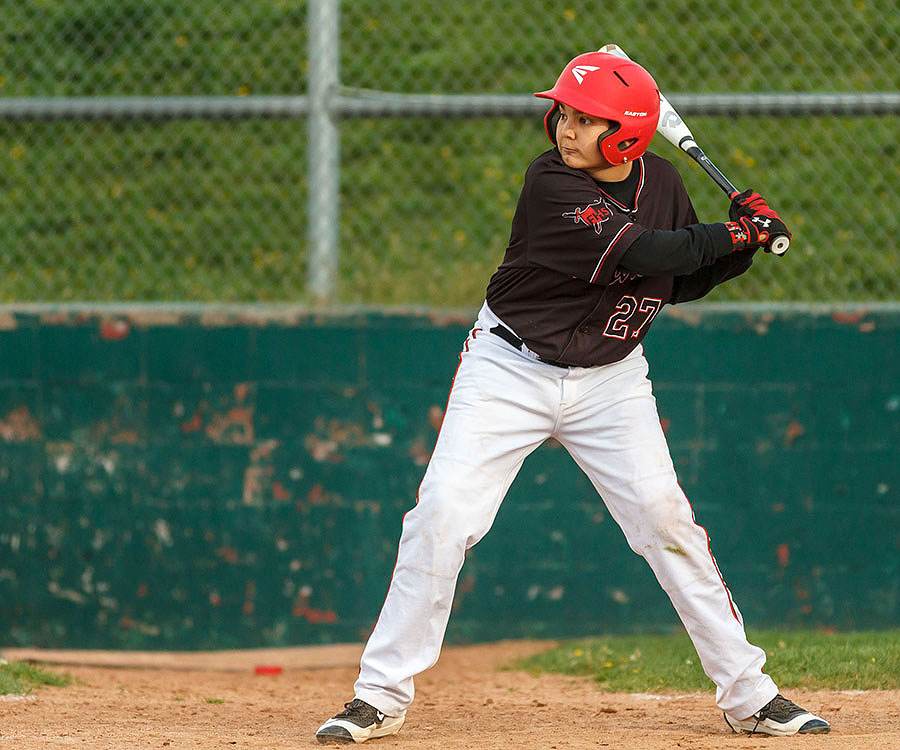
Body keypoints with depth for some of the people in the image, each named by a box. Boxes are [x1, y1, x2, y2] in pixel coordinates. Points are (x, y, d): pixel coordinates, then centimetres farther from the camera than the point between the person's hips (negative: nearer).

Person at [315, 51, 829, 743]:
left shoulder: (660, 182, -2)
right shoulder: (550, 184, -21)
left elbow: (681, 280, 10)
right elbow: (642, 253, -28)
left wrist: (739, 247, -7)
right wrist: (732, 235, -17)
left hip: (611, 380, 4)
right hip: (510, 370, -4)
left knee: (667, 521, -5)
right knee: (441, 518, -12)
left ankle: (748, 695, 4)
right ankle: (381, 697, -3)